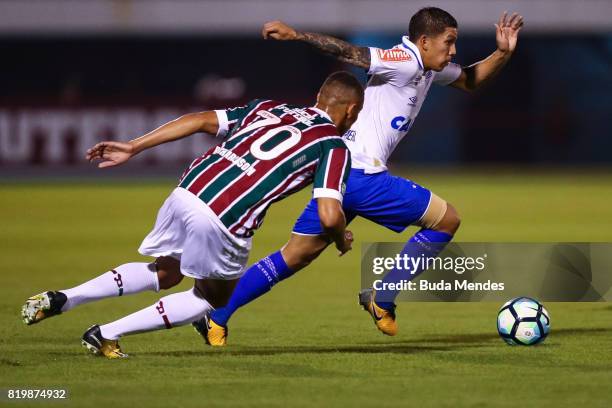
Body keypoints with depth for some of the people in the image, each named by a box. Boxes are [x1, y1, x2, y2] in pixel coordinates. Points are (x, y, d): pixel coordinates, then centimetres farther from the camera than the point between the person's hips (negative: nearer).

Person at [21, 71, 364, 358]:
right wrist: (342, 239, 18)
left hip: (187, 192, 6)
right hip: (224, 221, -6)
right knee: (214, 297, 22)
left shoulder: (267, 108, 22)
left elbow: (200, 120, 14)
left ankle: (60, 300, 16)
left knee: (164, 273, 31)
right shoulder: (334, 147, 6)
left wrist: (133, 147, 14)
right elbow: (329, 216, -6)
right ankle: (107, 334, 11)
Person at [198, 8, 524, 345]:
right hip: (362, 177, -10)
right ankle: (382, 300, 5)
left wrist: (503, 53, 17)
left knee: (294, 257, 10)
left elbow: (471, 80, 32)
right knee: (447, 220, 3)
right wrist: (295, 35, -24)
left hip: (338, 171, 10)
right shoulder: (405, 63, -11)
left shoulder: (429, 67, 19)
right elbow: (349, 53, -17)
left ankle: (215, 317, 6)